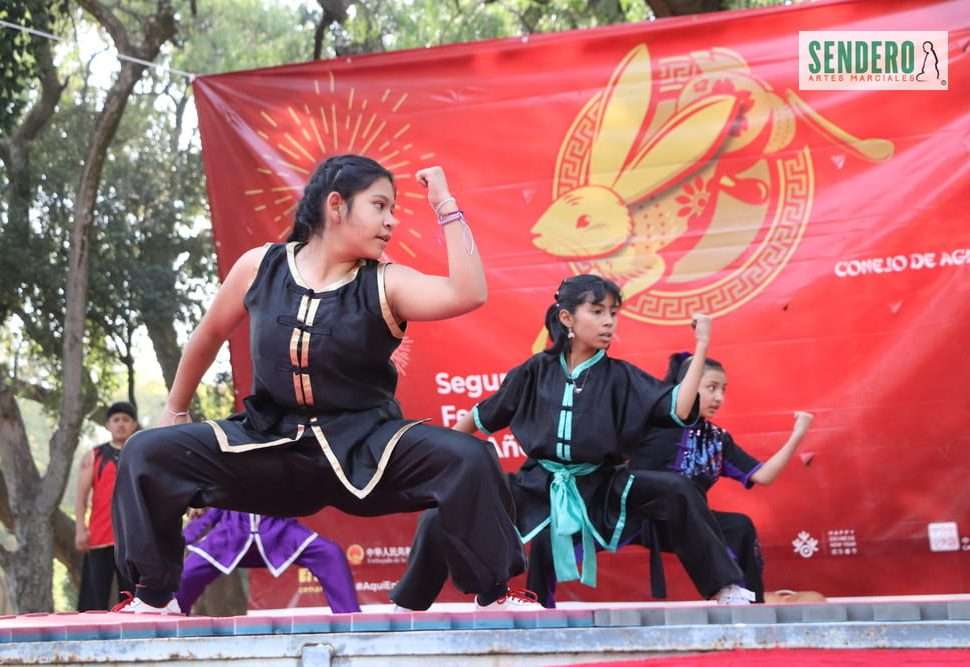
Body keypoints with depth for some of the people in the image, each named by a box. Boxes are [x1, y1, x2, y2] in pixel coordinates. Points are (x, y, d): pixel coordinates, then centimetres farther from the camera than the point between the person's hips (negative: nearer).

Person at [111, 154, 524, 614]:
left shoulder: (385, 285, -8)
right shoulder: (260, 267, -2)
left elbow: (469, 293, -25)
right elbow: (209, 335, 14)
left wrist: (445, 206, -20)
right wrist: (176, 409, 24)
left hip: (365, 445, -2)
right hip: (269, 442, 2)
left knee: (468, 460, -27)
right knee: (149, 452, -15)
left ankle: (494, 596, -9)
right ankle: (156, 596, -2)